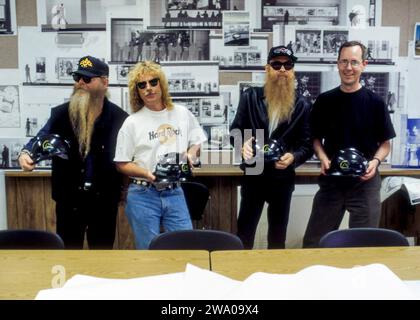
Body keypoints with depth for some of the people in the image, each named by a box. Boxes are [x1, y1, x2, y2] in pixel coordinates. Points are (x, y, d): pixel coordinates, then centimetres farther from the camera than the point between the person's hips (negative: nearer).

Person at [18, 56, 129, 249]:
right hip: (69, 197, 2)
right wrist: (26, 153, -18)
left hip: (104, 198, -1)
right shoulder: (60, 113, -1)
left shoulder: (119, 118, -7)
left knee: (102, 250, 15)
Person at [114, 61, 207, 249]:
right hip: (143, 195, -2)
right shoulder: (132, 122, -2)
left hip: (174, 193, 2)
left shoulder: (182, 114, 6)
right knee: (149, 249, 6)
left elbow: (197, 142, 18)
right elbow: (122, 164, 0)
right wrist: (147, 174, -17)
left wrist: (191, 154, -5)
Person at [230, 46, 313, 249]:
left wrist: (293, 157, -22)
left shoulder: (302, 106, 1)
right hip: (253, 176, -1)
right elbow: (236, 128, -1)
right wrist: (242, 144, -24)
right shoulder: (250, 97, 0)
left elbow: (307, 144, -1)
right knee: (244, 232, 7)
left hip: (283, 179, 1)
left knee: (278, 234, 15)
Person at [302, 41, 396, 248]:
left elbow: (385, 143, 3)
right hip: (331, 181, 2)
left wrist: (375, 161, -16)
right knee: (313, 242, 10)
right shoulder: (324, 101, 2)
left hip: (365, 182, -1)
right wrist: (322, 157, -10)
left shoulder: (375, 102, -2)